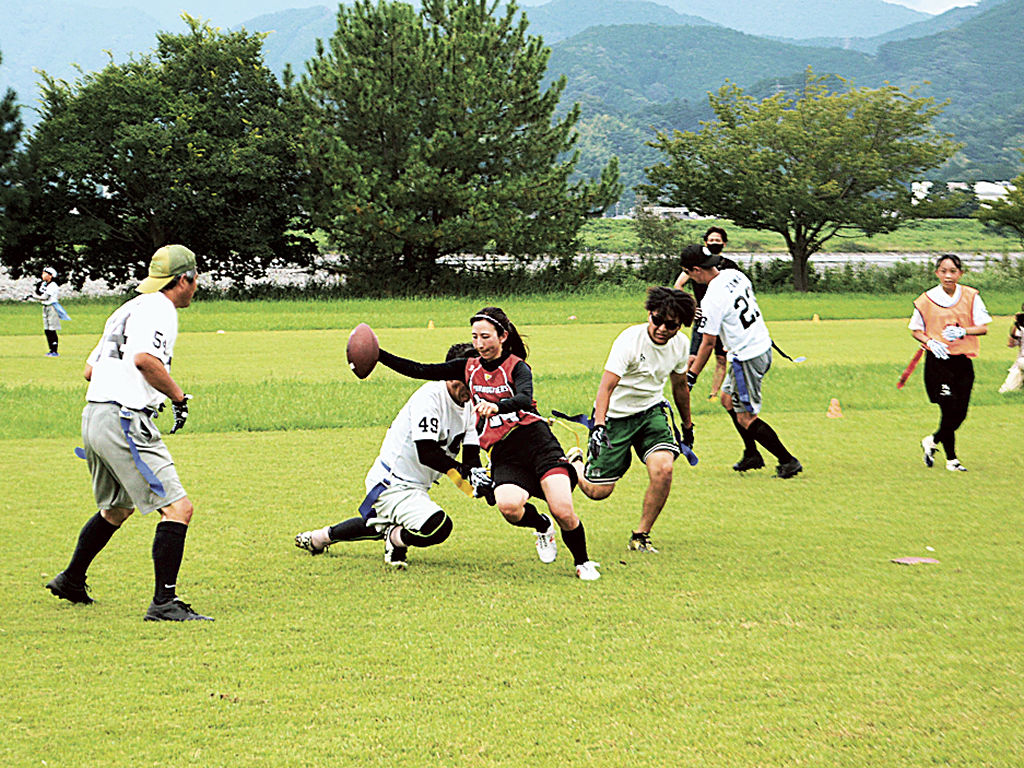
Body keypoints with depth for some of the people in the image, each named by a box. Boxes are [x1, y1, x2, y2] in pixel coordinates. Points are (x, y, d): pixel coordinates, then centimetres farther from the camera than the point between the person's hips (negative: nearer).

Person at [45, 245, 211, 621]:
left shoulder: (127, 310, 22)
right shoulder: (157, 309, -7)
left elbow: (91, 369, 25)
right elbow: (145, 359, -25)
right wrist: (178, 396, -12)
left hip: (94, 418, 10)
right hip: (125, 422, -10)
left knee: (116, 509, 29)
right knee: (178, 509, -12)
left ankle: (71, 580, 41)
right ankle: (164, 603, -16)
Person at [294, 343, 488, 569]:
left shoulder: (468, 405, 3)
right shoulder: (430, 396, -23)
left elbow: (471, 456, -1)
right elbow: (426, 453, -30)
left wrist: (477, 477, -22)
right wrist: (464, 471, -35)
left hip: (415, 486, 10)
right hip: (392, 484, -10)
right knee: (438, 527, -30)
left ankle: (319, 537, 49)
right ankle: (396, 539, 0)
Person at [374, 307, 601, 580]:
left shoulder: (517, 367, 1)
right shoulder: (469, 368, 15)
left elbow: (525, 398, -21)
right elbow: (419, 371, 14)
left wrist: (497, 406, -42)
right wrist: (377, 354, 5)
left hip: (537, 442, -3)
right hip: (503, 454, 3)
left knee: (562, 511, -19)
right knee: (508, 504, -29)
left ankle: (583, 562, 10)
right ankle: (542, 527, 6)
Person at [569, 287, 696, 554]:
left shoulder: (681, 344, -5)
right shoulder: (630, 341, -25)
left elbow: (680, 385, 14)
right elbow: (606, 387, -32)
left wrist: (687, 426, 23)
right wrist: (599, 427, -46)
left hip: (651, 412, 4)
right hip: (615, 415, -4)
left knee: (663, 469, -22)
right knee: (598, 490, -3)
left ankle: (640, 536, -3)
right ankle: (575, 464, 34)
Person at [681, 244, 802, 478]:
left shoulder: (712, 299, -21)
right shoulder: (735, 275, 2)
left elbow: (708, 343, -18)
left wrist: (691, 375, -10)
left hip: (747, 358, -9)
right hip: (764, 346, 9)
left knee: (746, 417, -4)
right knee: (728, 399, 21)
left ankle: (788, 461, -3)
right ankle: (752, 455, 24)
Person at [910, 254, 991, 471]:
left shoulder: (971, 296, 2)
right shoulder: (926, 300, -2)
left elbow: (983, 327, -1)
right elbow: (915, 330, 9)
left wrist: (962, 331, -20)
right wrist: (930, 342, -11)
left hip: (963, 362, 3)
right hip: (938, 361, -3)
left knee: (960, 414, 2)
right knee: (949, 410, -10)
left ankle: (932, 441, 27)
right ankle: (951, 459, 7)